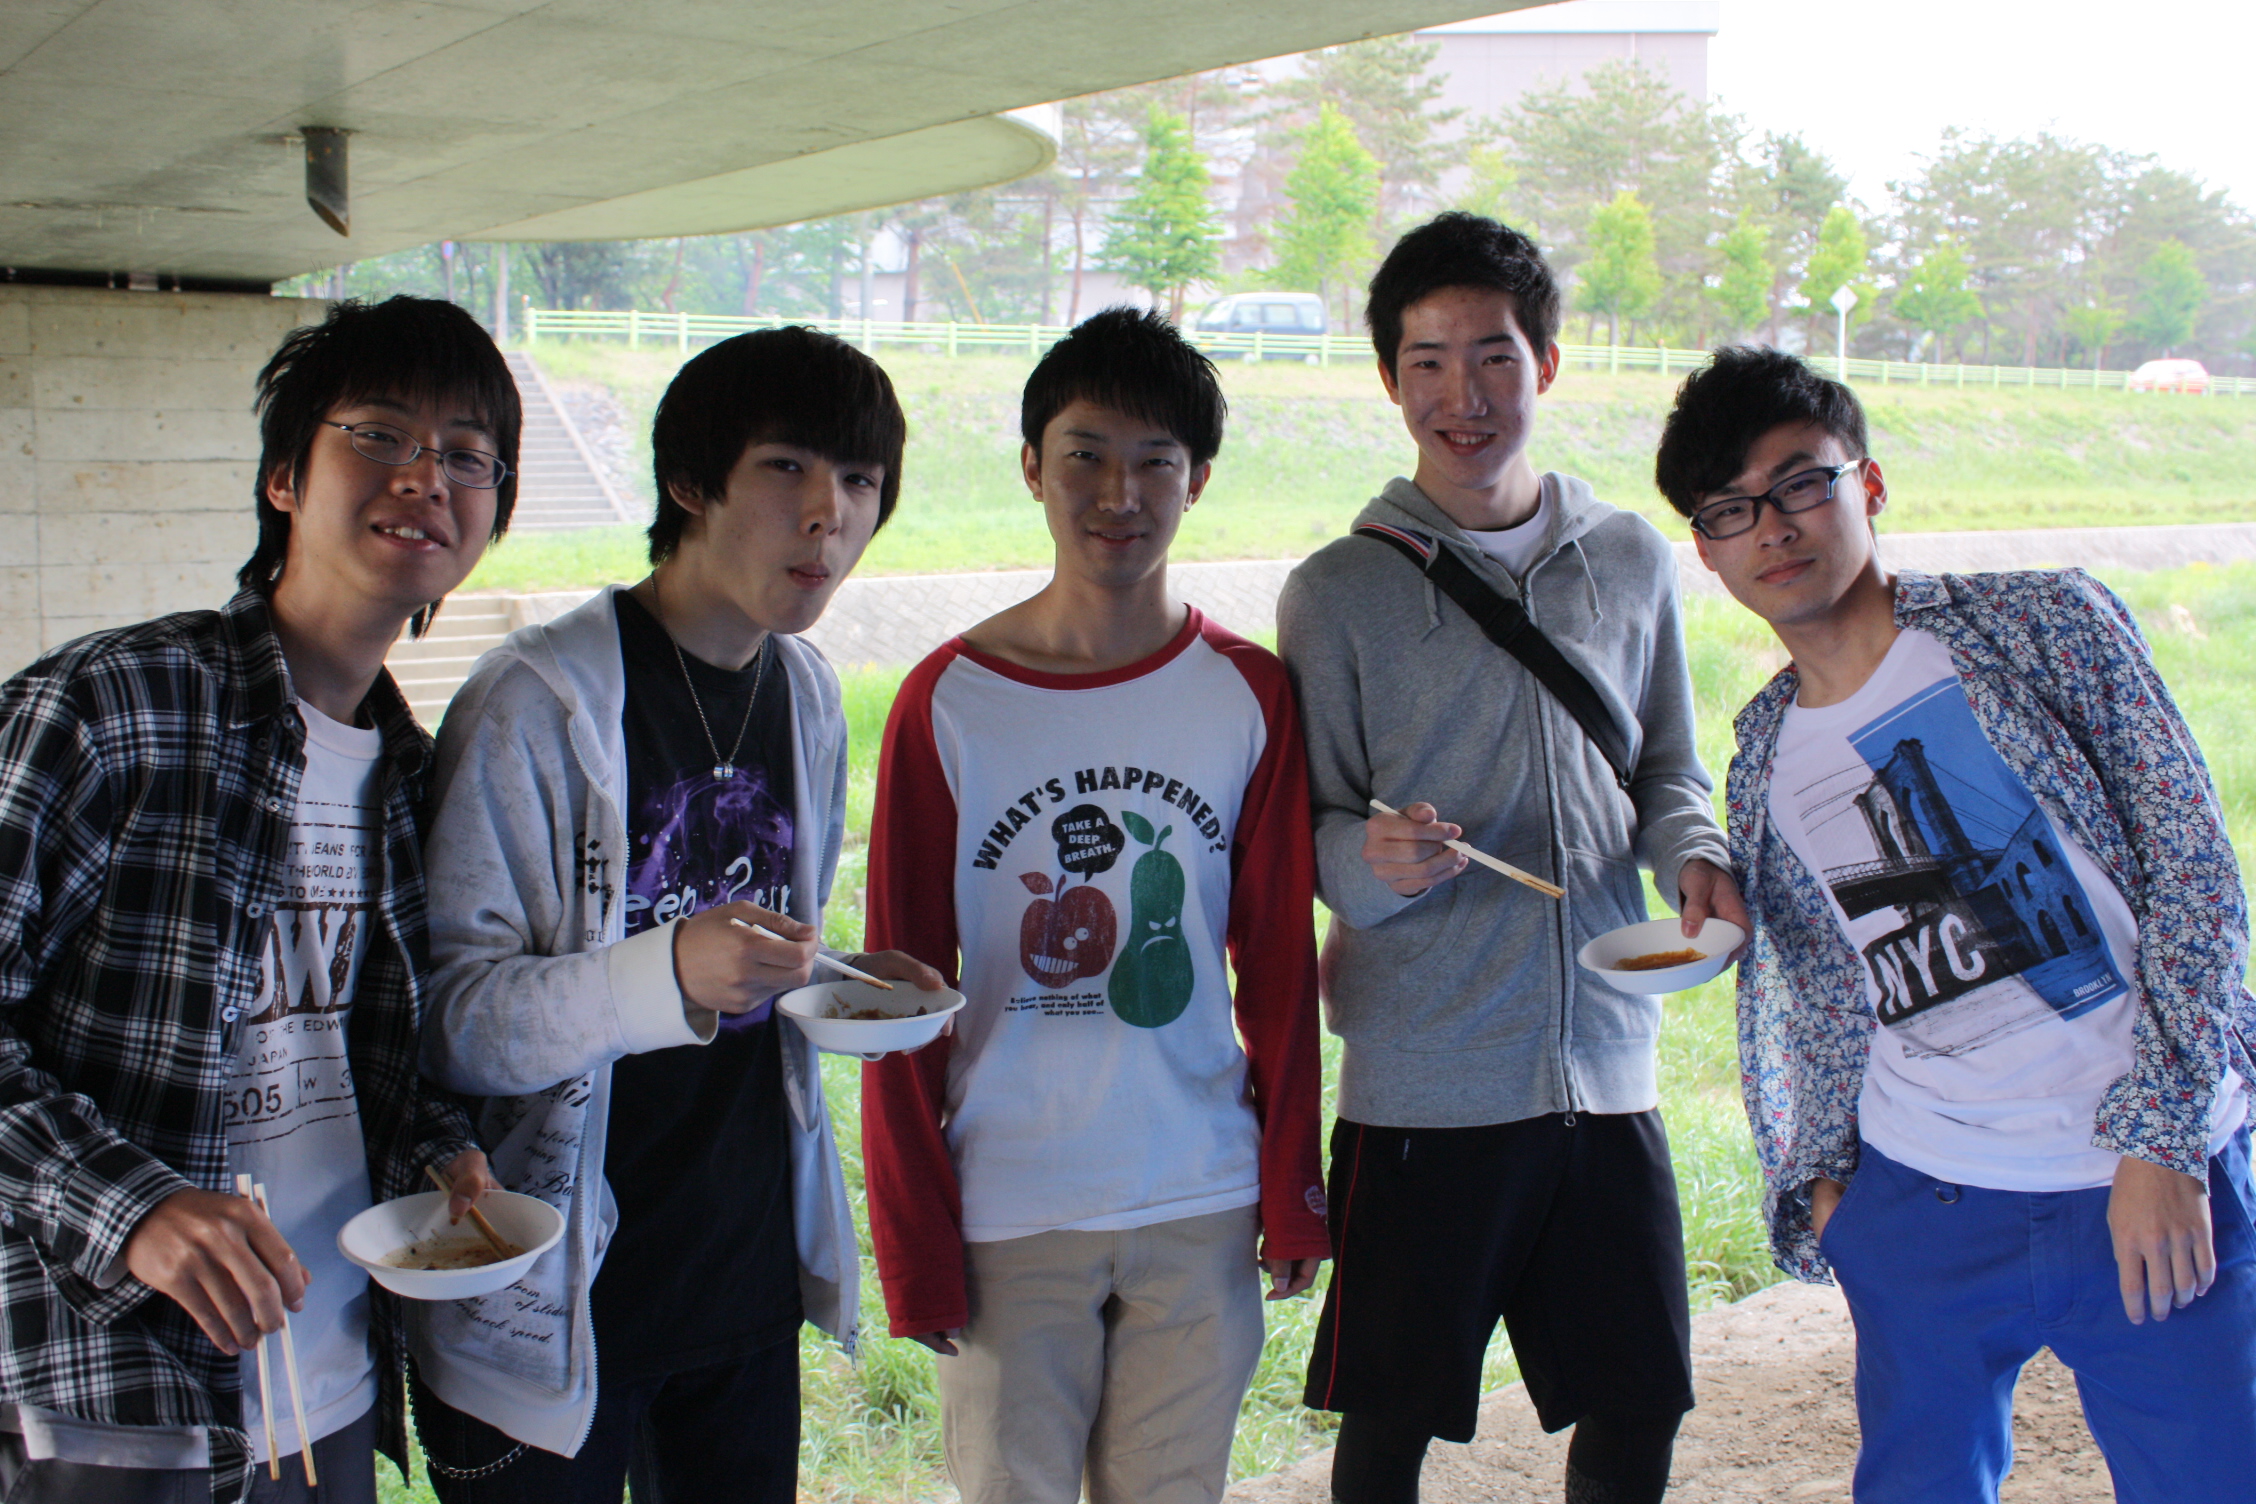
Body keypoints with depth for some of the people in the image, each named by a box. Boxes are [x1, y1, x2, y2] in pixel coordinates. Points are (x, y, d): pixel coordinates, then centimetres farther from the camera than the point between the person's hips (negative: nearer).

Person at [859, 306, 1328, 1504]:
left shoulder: (1247, 695, 0)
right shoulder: (949, 702, -6)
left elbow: (1278, 962, 5)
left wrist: (1292, 1193, 5)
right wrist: (913, 1239, -3)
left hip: (1201, 1208, 2)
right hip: (1009, 1213, -1)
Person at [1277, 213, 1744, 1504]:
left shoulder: (1634, 562, 7)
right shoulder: (1340, 592, -3)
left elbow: (1666, 774, 16)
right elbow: (1310, 834, 0)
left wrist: (1697, 856, -6)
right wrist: (1373, 860, -23)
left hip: (1605, 1061, 3)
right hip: (1421, 1075, -3)